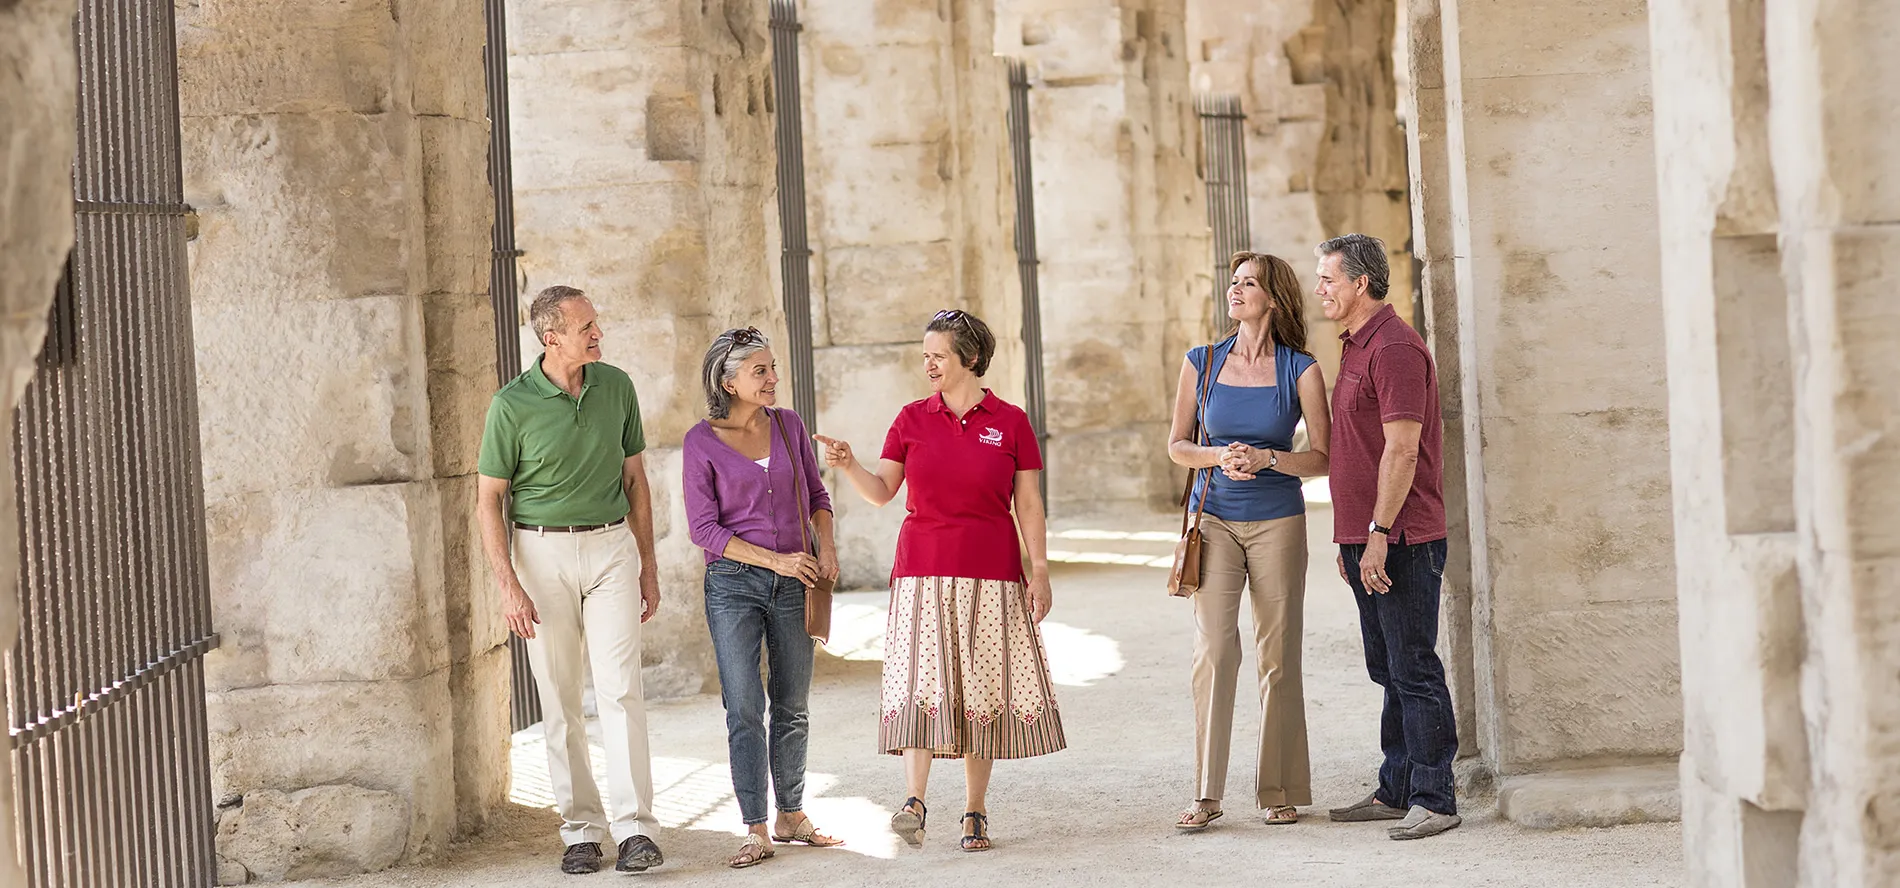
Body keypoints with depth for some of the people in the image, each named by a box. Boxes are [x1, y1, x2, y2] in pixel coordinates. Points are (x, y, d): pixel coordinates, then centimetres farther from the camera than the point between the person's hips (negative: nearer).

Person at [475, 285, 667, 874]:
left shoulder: (616, 386, 3)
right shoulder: (513, 405, -8)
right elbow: (488, 500, -3)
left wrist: (647, 564, 11)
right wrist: (509, 587, -10)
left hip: (611, 546, 2)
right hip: (543, 553, -2)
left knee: (620, 687, -8)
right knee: (559, 698, 3)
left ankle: (635, 827, -10)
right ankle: (581, 828, 10)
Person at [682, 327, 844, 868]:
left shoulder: (788, 426, 4)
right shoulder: (701, 443, -7)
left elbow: (816, 494, 15)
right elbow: (704, 528, -9)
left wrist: (826, 546, -3)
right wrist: (774, 560, -15)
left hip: (792, 583, 4)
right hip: (734, 582, -4)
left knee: (792, 706, 10)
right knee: (744, 708, -6)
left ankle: (792, 817, 22)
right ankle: (756, 831, -3)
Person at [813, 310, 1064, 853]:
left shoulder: (1009, 422, 3)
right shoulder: (913, 420, 7)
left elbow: (1029, 504, 4)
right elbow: (881, 492, 4)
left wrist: (1040, 570, -2)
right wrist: (848, 466, -15)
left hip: (990, 575, 0)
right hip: (924, 572, 0)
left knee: (981, 689, 2)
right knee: (922, 684, -12)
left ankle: (975, 813, 9)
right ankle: (914, 804, -20)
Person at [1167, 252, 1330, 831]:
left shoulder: (1300, 370, -1)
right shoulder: (1202, 364, 5)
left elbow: (1322, 457, -1)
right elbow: (1178, 445, 10)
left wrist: (1267, 458, -17)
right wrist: (1219, 456, -10)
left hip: (1277, 522, -1)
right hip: (1214, 520, 1)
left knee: (1277, 657, 2)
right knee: (1213, 651, -8)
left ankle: (1280, 790, 12)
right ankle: (1206, 794, -5)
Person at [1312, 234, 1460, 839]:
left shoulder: (1394, 348, -14)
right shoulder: (1355, 348, 19)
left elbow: (1402, 450, -19)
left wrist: (1379, 532, -21)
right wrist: (1350, 539, 21)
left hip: (1401, 540, -10)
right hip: (1366, 539, 10)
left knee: (1414, 670, -7)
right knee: (1388, 670, 13)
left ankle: (1434, 799, -4)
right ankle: (1397, 791, 19)